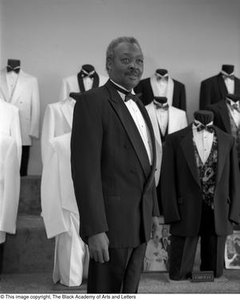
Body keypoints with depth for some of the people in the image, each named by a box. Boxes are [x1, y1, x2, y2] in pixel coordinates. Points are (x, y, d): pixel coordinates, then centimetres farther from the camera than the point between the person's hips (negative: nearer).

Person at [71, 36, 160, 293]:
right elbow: (85, 168, -19)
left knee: (130, 291, 18)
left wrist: (153, 210, 17)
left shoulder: (138, 104, 15)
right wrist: (95, 230, -22)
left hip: (141, 220, 8)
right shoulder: (92, 101, -12)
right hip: (112, 221, -8)